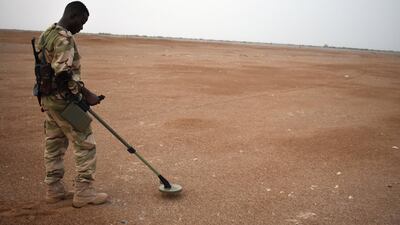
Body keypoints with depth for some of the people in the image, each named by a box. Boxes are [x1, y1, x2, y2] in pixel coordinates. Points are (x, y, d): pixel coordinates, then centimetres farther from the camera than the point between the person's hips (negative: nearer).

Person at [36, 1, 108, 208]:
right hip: (64, 101, -10)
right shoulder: (64, 38, -18)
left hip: (47, 99, 10)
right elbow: (64, 74, -26)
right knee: (85, 145, -1)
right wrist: (86, 94, -18)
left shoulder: (46, 34, 14)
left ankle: (54, 190, 24)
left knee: (54, 145, 15)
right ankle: (83, 192, 3)